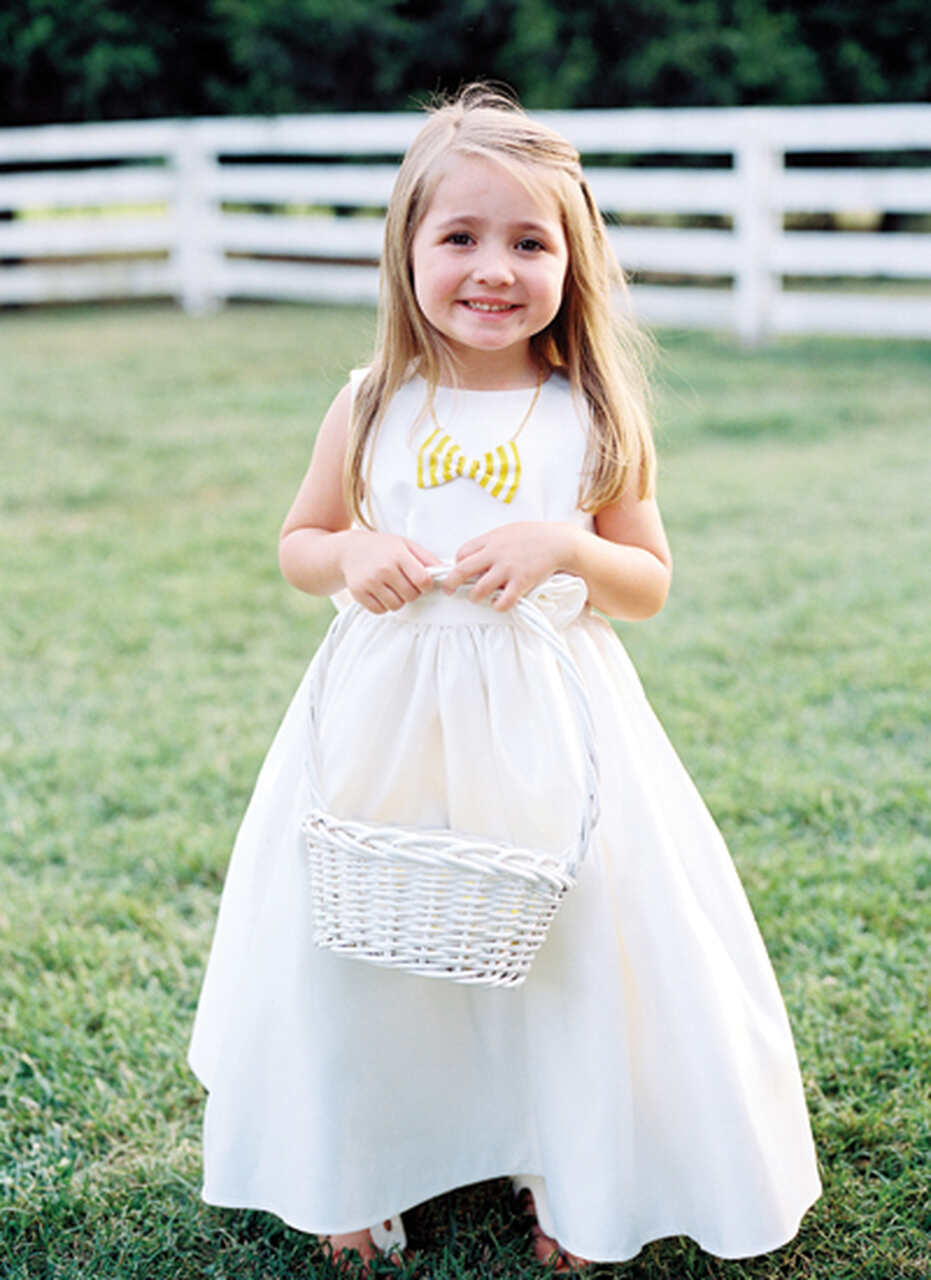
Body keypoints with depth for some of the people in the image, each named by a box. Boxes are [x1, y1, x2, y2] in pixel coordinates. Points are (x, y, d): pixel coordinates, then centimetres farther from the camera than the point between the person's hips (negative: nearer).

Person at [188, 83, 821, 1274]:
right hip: (386, 721, 1)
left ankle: (568, 1179, 29)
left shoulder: (594, 421, -4)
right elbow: (297, 542, 11)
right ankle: (355, 1172, 32)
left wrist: (565, 548, -17)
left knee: (565, 943, 5)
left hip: (544, 723, -1)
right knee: (359, 942, 9)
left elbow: (651, 584, 2)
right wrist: (351, 554, -11)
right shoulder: (370, 409, -1)